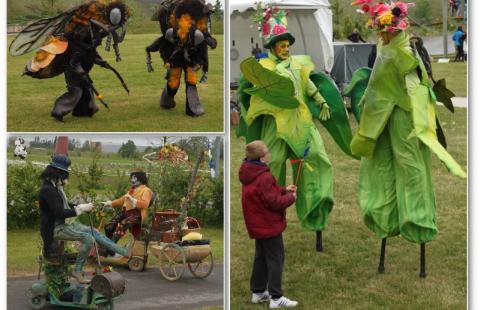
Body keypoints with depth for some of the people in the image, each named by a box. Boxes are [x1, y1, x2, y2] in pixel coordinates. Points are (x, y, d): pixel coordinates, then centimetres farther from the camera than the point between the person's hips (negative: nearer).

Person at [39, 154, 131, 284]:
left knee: (93, 232, 7)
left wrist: (81, 206, 2)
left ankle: (124, 252, 11)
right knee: (88, 238, -18)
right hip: (55, 228, -10)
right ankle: (77, 271, -9)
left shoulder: (56, 186, 9)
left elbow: (64, 205, 18)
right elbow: (60, 213, -25)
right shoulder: (48, 189, -23)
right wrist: (81, 209, -18)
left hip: (63, 224, 10)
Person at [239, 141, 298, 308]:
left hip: (258, 225, 9)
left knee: (261, 257, 18)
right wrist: (290, 197, -7)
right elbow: (275, 202, -23)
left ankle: (258, 292, 25)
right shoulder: (264, 177, -25)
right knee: (276, 259, -4)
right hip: (269, 225, -9)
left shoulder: (251, 175, 5)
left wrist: (284, 190, 7)